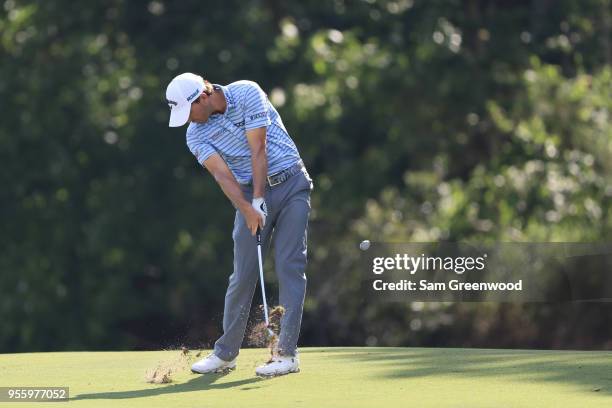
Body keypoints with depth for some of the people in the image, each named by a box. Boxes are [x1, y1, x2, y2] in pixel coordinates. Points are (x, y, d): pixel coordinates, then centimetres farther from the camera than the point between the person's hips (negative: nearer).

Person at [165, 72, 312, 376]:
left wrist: (259, 200, -20)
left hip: (291, 183, -3)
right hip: (251, 194, 3)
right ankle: (226, 353, 10)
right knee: (243, 272, 0)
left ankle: (287, 353, -11)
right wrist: (247, 208, -30)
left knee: (289, 266, -9)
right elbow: (222, 174, -16)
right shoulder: (196, 135, -4)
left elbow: (258, 150, -16)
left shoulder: (247, 94, -13)